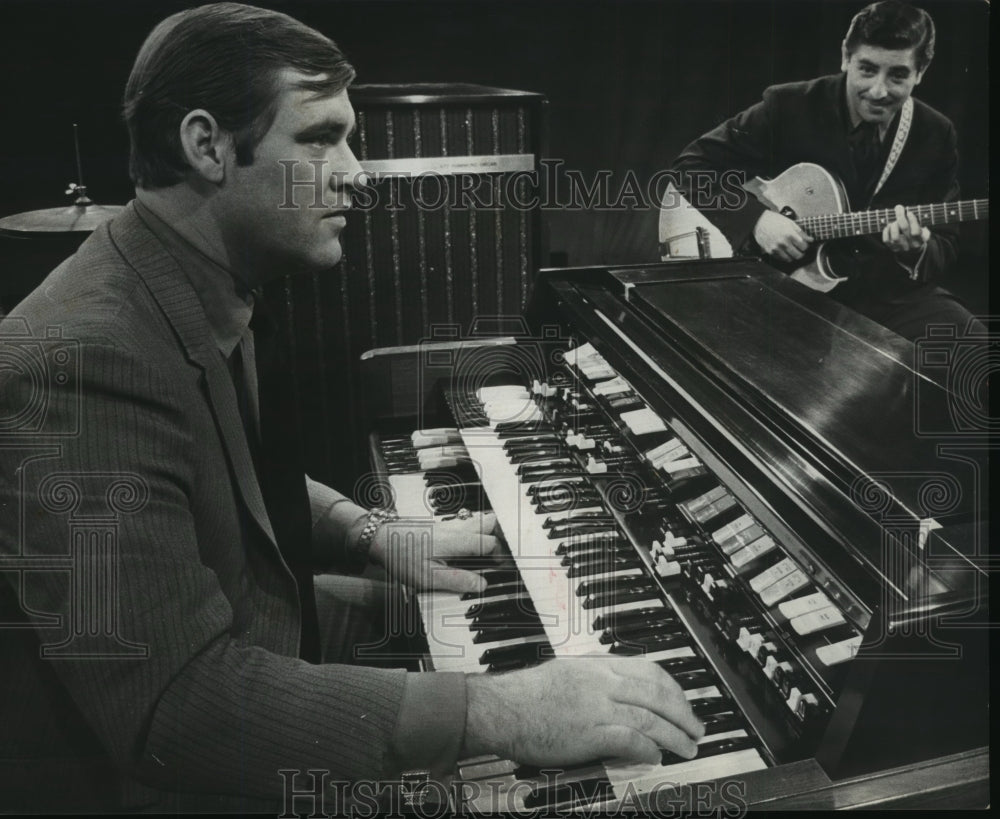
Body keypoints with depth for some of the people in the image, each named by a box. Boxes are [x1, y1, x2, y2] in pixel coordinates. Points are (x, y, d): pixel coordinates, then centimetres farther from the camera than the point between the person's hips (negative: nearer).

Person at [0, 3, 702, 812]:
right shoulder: (82, 362, -32)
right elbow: (173, 699, -37)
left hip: (243, 649, 9)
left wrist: (376, 536, -2)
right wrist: (497, 710, -39)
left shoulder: (217, 299, -1)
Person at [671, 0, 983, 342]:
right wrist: (755, 218, -20)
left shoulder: (936, 135, 1)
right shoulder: (789, 106, -7)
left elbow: (946, 246, 3)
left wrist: (917, 250, -22)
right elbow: (693, 164, -5)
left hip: (887, 291, 3)